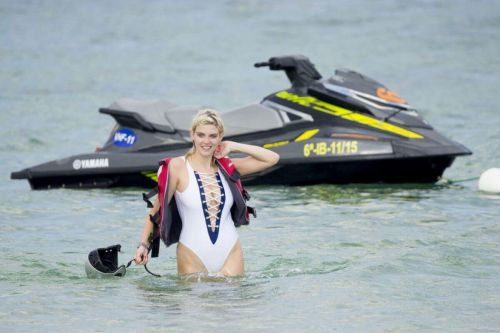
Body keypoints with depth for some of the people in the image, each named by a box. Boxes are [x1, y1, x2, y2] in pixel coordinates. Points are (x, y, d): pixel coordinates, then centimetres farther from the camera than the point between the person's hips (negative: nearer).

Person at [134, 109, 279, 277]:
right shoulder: (177, 166, -3)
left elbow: (272, 158, 8)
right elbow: (157, 208, -1)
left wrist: (233, 147, 4)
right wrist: (143, 244, -8)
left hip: (230, 255, 3)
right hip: (193, 256, -3)